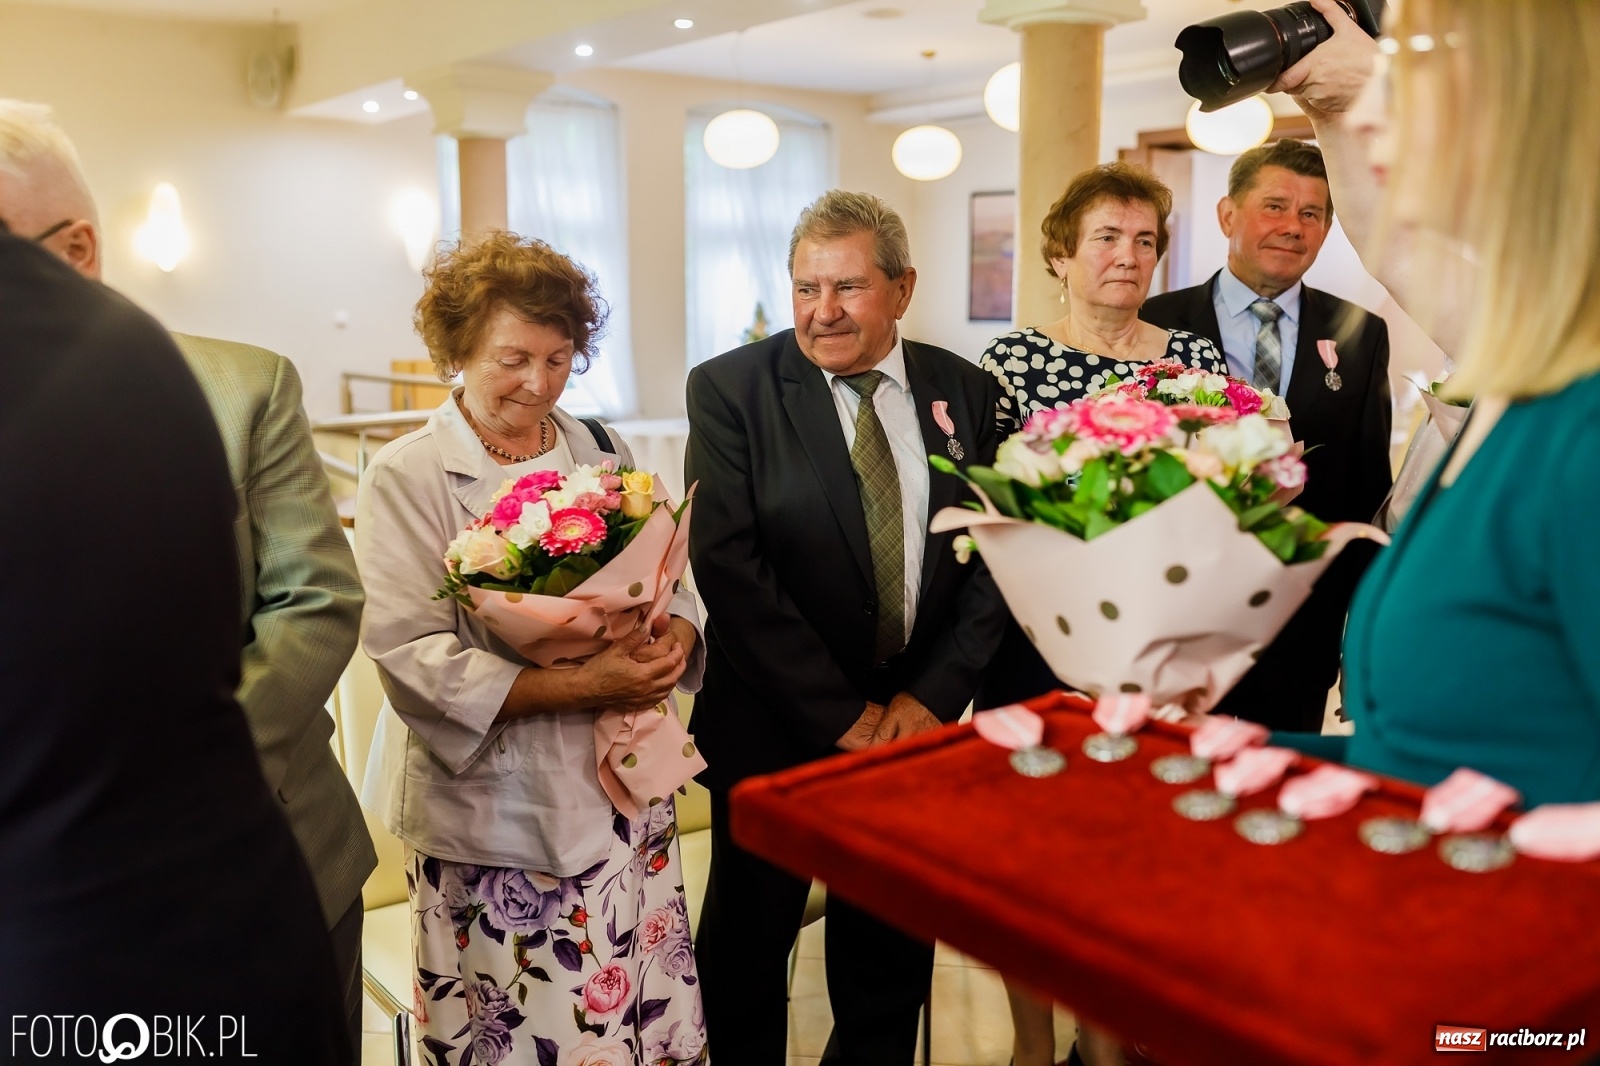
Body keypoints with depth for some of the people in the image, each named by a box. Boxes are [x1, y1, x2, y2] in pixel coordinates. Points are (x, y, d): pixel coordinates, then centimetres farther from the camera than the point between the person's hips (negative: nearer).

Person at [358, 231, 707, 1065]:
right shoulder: (406, 479, -7)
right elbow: (413, 658, -16)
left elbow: (671, 584, 11)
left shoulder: (603, 455, 8)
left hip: (625, 794, 5)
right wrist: (578, 687, -22)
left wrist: (674, 642, -13)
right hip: (493, 814, -4)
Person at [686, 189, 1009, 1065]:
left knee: (891, 955, 17)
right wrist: (841, 714, -16)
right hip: (773, 729, -2)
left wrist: (933, 694, -8)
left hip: (915, 719, 3)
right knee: (747, 952, 14)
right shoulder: (729, 389, -8)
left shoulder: (966, 393, 2)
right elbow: (727, 566, -15)